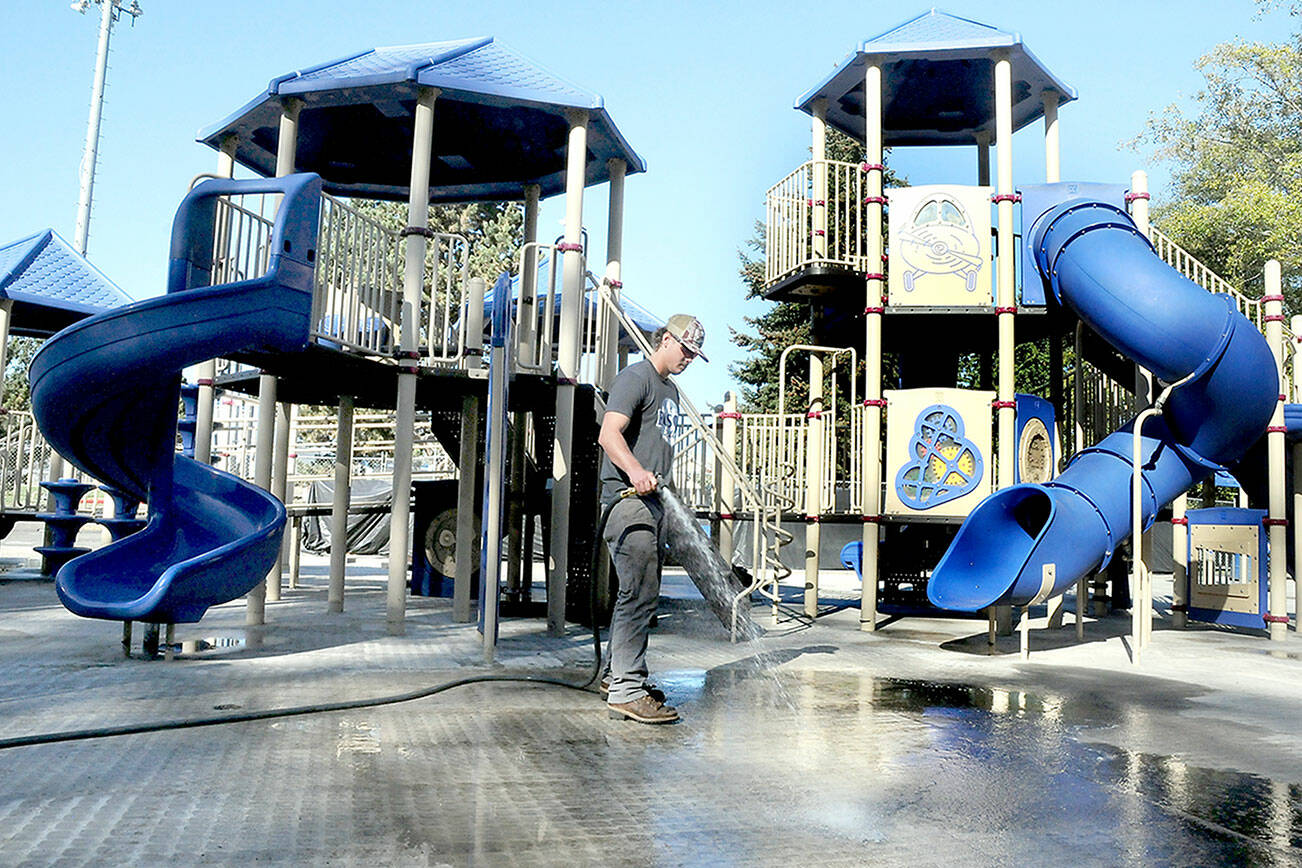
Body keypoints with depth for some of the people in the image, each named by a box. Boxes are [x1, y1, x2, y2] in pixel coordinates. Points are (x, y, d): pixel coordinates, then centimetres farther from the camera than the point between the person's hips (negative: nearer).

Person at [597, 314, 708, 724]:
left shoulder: (671, 390, 23)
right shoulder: (636, 378, -6)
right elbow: (609, 434, -19)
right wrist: (636, 472, -34)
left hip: (652, 499, 10)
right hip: (627, 497, -10)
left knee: (640, 594, 14)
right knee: (639, 594, -13)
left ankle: (617, 674, 25)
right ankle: (626, 690, -10)